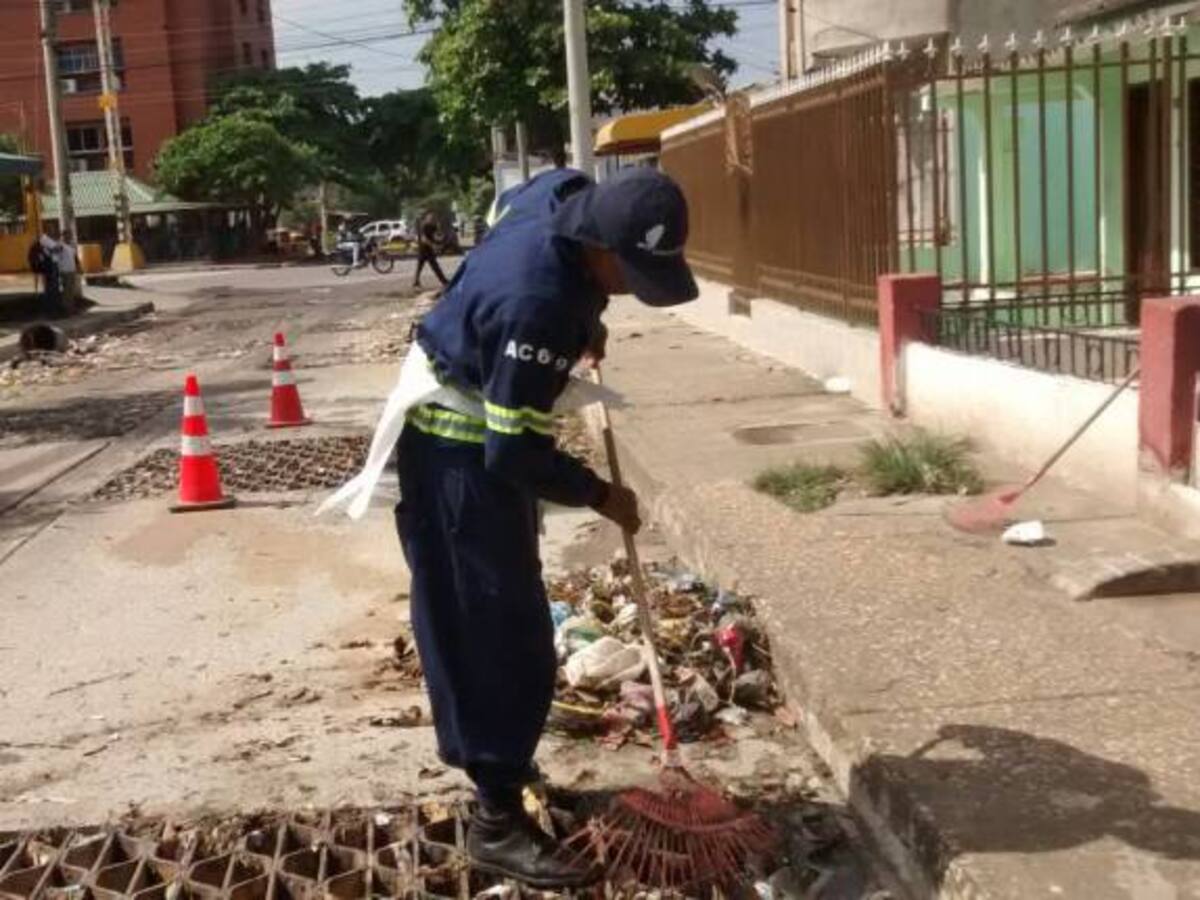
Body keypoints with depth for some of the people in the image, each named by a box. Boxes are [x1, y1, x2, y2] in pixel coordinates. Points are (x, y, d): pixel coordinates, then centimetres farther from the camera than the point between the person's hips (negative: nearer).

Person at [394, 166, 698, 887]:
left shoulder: (570, 194, -10)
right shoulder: (537, 306, -36)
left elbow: (506, 207, 18)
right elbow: (515, 453, -31)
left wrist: (584, 323, 16)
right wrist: (601, 495, -15)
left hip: (471, 428, 10)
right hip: (460, 452, -10)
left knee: (479, 616, 22)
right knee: (505, 634, -6)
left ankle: (489, 754, 39)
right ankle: (498, 820, 3)